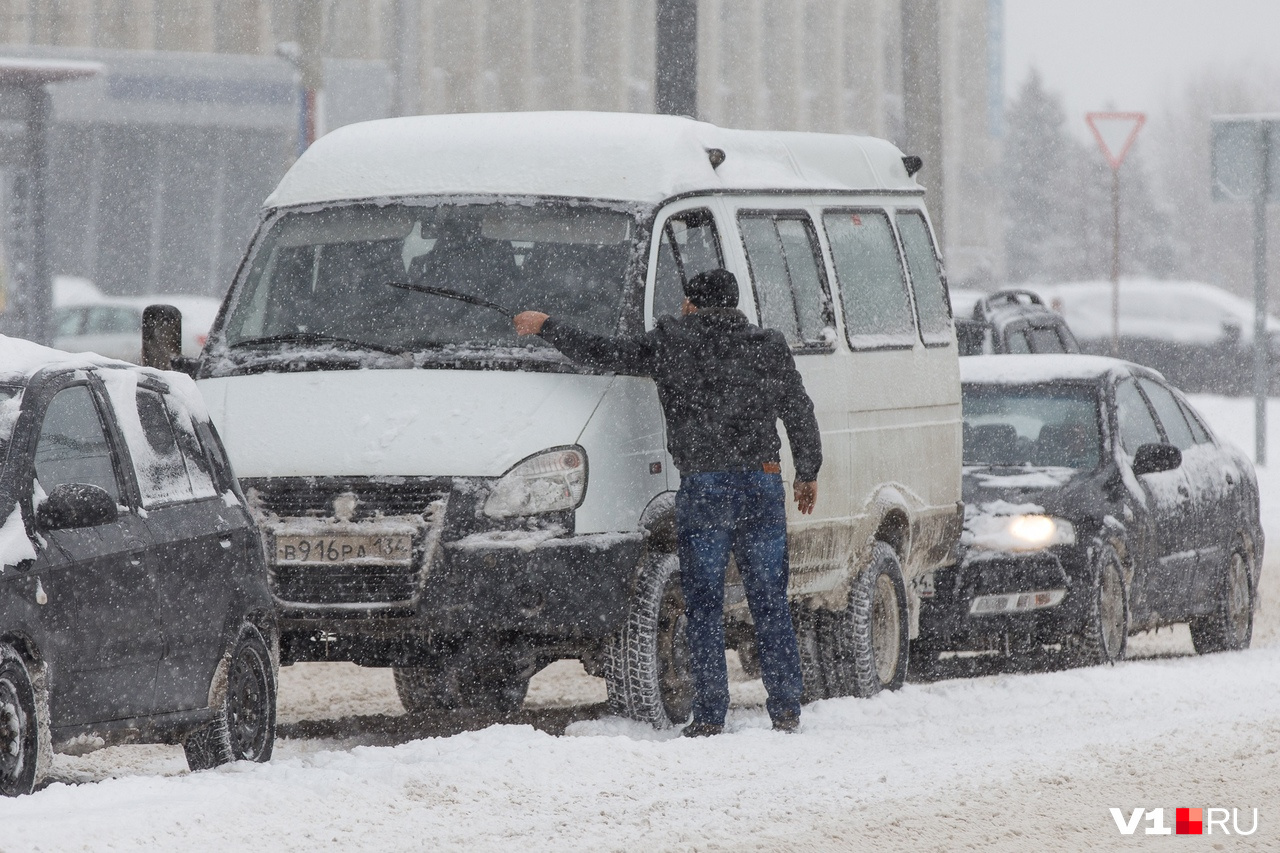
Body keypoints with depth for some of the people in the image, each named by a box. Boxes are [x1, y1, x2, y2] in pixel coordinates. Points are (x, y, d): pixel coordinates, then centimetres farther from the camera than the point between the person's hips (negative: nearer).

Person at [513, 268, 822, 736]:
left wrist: (546, 327, 15)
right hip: (762, 485, 3)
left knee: (704, 607, 3)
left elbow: (600, 352, 2)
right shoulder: (769, 347, 9)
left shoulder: (671, 344, -1)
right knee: (770, 601, 7)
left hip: (702, 486, -3)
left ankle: (709, 716, -1)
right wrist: (808, 474, 27)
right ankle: (787, 710, 5)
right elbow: (801, 413, 14)